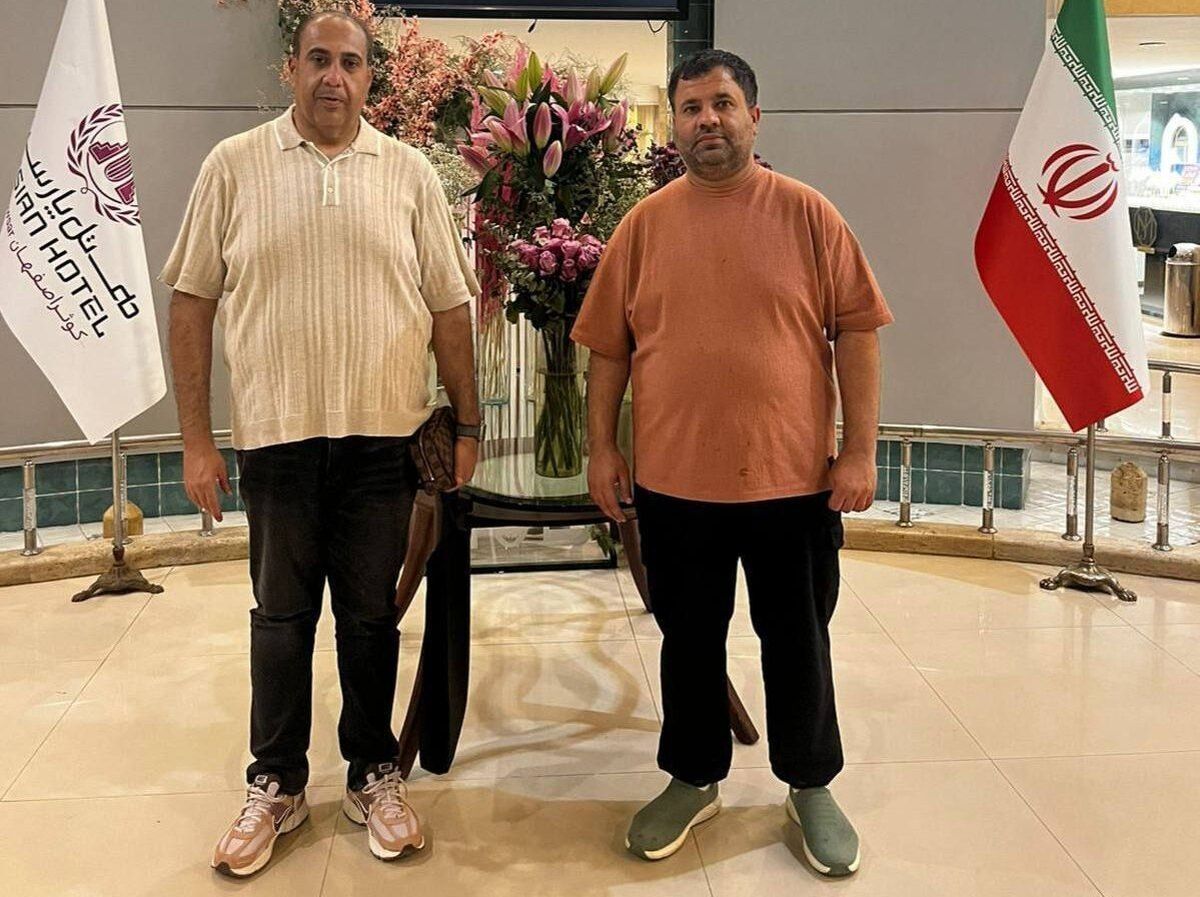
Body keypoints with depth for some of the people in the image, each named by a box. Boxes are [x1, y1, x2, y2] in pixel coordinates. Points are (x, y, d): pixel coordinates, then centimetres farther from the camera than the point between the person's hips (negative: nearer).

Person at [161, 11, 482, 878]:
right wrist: (196, 439, -2)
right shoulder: (234, 166, 1)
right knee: (281, 614, 11)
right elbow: (193, 300, 2)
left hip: (383, 436, 1)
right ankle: (276, 787, 25)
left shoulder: (409, 173, 4)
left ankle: (374, 775, 27)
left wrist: (467, 425, 3)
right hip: (276, 433, 0)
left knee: (371, 614, 11)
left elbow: (449, 307, 6)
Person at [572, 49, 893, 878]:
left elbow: (855, 332, -2)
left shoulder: (808, 215, -2)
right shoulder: (645, 224, 3)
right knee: (689, 641, 14)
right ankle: (694, 780, 33)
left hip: (792, 477, -1)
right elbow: (610, 345, 7)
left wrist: (860, 450, -7)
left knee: (797, 641, 11)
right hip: (674, 480, 2)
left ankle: (812, 786, 31)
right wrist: (602, 447, 2)